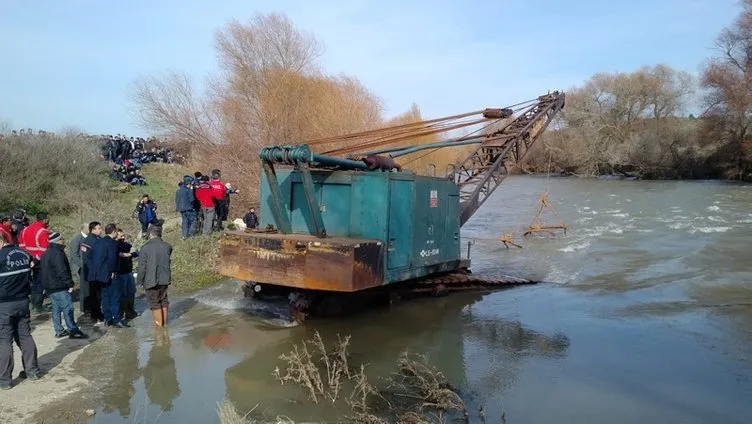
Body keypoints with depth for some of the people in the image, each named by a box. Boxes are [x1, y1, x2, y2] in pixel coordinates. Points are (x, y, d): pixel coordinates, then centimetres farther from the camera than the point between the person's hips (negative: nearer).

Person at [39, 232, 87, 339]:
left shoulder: (47, 253, 15)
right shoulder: (57, 254, -18)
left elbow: (42, 270, 22)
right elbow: (62, 271, -23)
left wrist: (45, 284, 25)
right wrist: (70, 284, -17)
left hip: (49, 286, 10)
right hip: (59, 286, -10)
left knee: (56, 308, 15)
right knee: (68, 307, -7)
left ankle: (59, 331, 20)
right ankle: (73, 331, -7)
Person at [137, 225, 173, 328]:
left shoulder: (145, 248, -13)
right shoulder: (167, 246, -1)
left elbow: (142, 266, -9)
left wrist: (140, 281, -1)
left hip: (151, 280, -5)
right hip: (165, 279, 5)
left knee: (154, 303, 6)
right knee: (164, 301, 17)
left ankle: (159, 325, 11)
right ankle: (164, 323, 27)